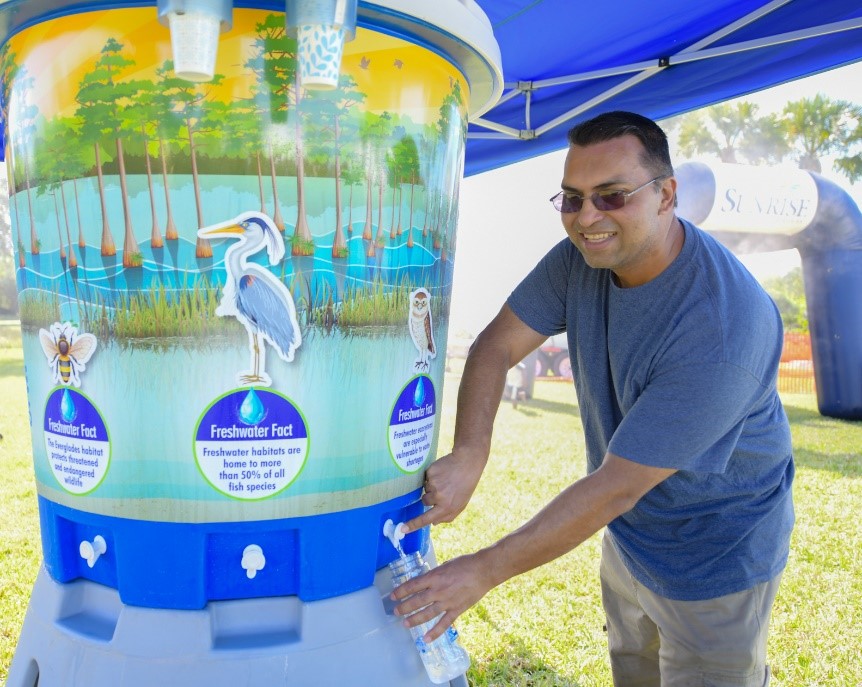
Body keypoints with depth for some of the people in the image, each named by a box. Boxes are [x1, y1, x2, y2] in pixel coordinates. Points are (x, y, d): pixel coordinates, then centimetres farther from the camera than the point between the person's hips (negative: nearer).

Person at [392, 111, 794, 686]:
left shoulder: (725, 326, -35)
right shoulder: (581, 256, -12)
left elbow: (617, 486, -32)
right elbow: (496, 346, -11)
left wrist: (484, 572, -27)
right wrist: (469, 456, -28)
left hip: (714, 557, -6)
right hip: (627, 532, 7)